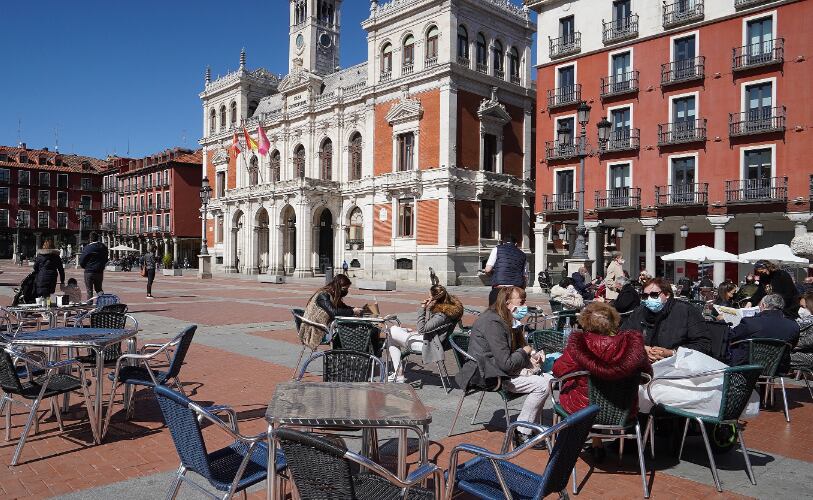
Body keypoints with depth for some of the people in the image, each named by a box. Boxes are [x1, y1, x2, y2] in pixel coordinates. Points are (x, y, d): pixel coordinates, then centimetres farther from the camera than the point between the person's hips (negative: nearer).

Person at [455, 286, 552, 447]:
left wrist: (530, 358, -2)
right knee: (541, 386, -17)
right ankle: (522, 434, -6)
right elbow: (506, 364, -25)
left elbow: (516, 349, 19)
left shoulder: (510, 321, 9)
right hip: (489, 374, -10)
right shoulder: (492, 323, -23)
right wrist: (525, 352, -8)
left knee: (547, 378, -1)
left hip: (501, 369, 10)